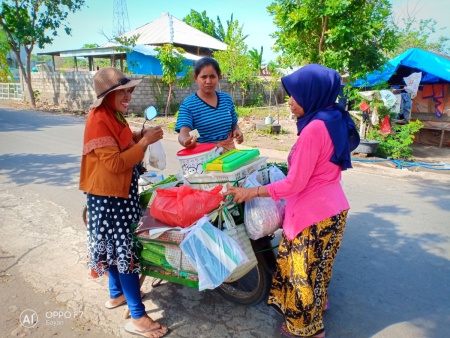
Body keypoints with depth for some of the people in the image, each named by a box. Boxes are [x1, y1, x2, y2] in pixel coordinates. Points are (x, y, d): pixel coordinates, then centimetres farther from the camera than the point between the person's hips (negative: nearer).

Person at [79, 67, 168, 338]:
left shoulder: (114, 115, 9)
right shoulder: (98, 121, -21)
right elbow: (115, 163, -26)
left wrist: (140, 136, 1)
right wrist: (145, 142, -23)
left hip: (121, 190, 10)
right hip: (108, 195, -10)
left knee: (116, 245, 20)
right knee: (125, 249, -6)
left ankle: (117, 294, 39)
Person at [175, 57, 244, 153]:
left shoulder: (227, 99, 4)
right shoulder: (188, 104, -10)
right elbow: (183, 133, -22)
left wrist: (236, 130, -6)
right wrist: (185, 141, -44)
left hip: (228, 150, 4)